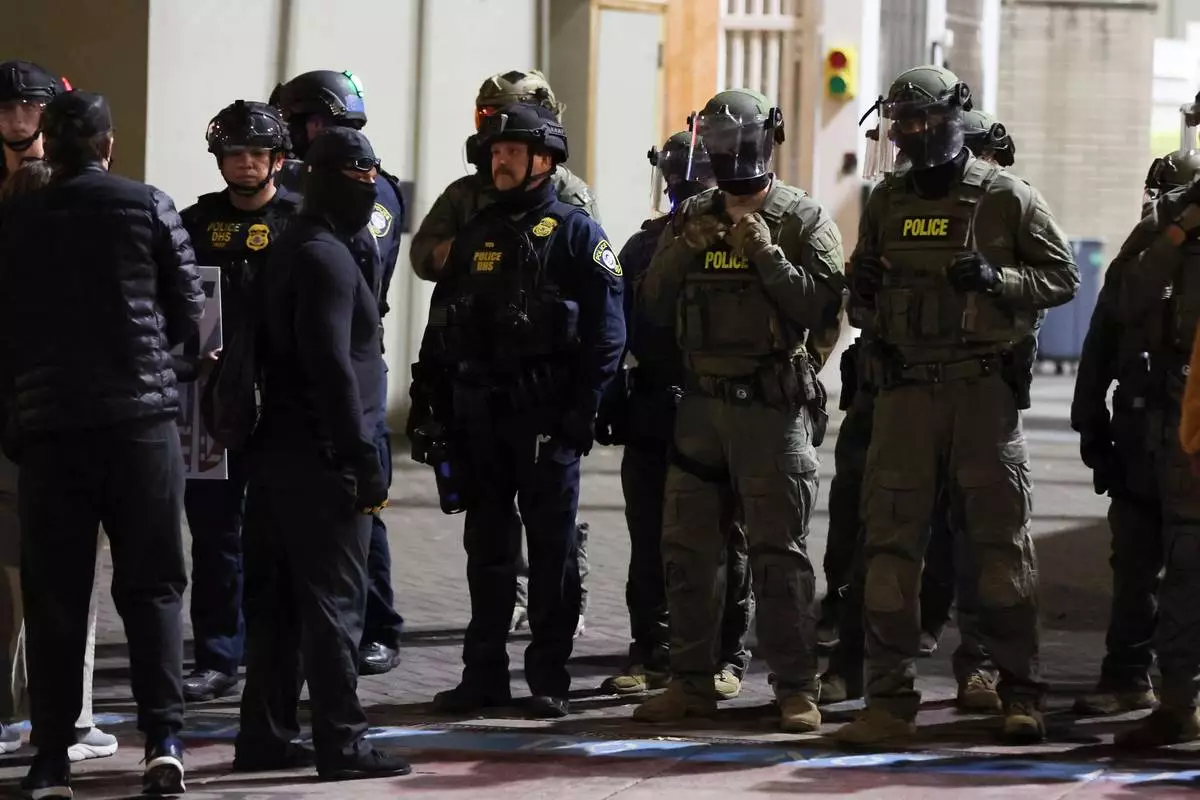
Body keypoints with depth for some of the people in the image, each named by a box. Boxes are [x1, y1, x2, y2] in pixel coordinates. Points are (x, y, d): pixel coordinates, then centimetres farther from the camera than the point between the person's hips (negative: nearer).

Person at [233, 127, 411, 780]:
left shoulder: (288, 251, 16)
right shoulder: (326, 258, -14)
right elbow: (332, 366, -21)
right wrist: (364, 460, -20)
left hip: (278, 454, 10)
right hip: (323, 459, -10)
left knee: (277, 600, 12)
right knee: (333, 601, -7)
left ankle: (265, 737, 17)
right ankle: (340, 743, -5)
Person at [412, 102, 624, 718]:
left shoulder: (576, 233, -3)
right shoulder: (476, 234, 14)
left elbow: (607, 331, -8)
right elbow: (442, 319, 19)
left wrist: (584, 412, -14)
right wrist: (428, 396, 10)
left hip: (546, 418, -5)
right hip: (481, 414, 6)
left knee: (552, 550, 1)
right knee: (486, 548, 9)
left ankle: (549, 678, 5)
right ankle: (484, 673, 14)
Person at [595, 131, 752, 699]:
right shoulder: (644, 246, 12)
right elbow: (621, 330, 16)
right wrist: (613, 401, 9)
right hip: (653, 417, 4)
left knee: (725, 543, 3)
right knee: (650, 541, 6)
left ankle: (727, 658, 9)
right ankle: (650, 655, 14)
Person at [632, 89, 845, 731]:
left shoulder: (804, 220, 0)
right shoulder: (693, 218, 13)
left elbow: (822, 305, -10)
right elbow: (653, 307, 9)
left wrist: (767, 255, -16)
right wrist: (683, 252, -6)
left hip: (773, 409, -5)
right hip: (701, 405, 5)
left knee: (779, 552, -5)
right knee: (686, 548, 7)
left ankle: (796, 687, -2)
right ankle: (691, 682, 15)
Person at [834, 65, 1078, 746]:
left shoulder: (1007, 197, 0)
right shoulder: (888, 201, 12)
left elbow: (1063, 276, 0)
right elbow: (866, 304, 22)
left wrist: (998, 279, -16)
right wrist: (863, 289, -2)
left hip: (985, 387, -4)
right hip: (907, 389, 4)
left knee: (1000, 542, 0)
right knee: (891, 542, -1)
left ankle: (1022, 696, 8)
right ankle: (891, 701, 3)